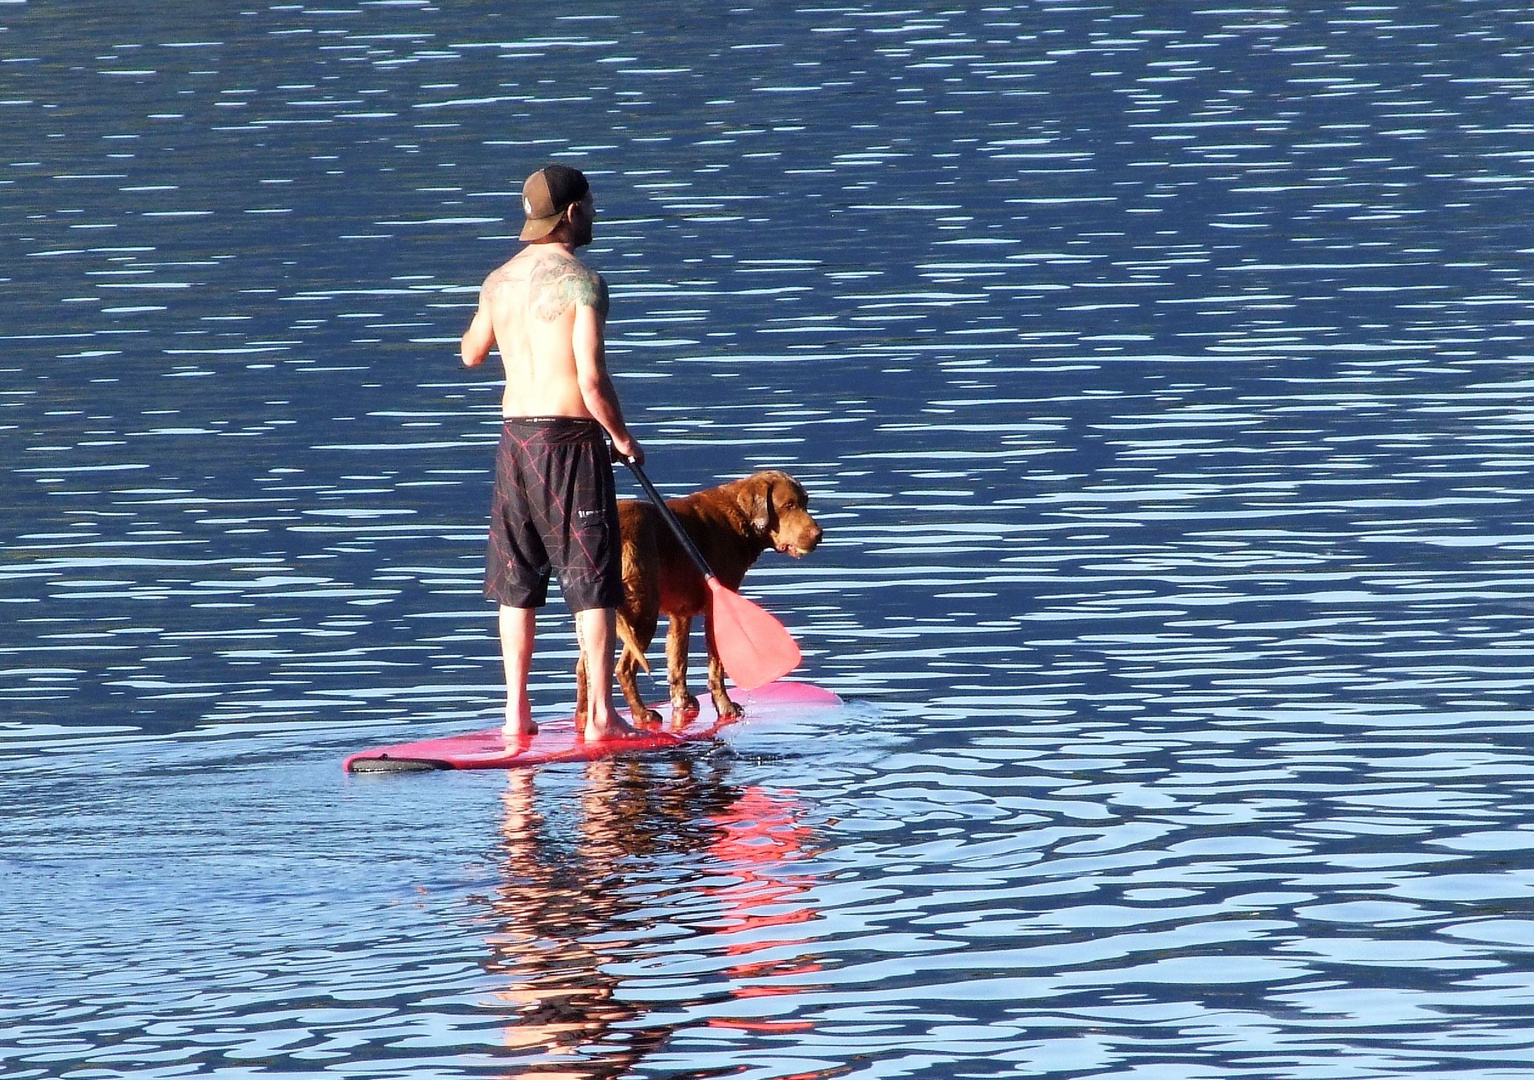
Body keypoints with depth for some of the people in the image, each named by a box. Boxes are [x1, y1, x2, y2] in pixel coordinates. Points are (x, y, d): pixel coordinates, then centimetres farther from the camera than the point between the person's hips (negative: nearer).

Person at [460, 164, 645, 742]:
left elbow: (471, 353, 24)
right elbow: (592, 378, -19)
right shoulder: (581, 280, -13)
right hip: (571, 435, -6)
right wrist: (623, 438, -4)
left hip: (514, 434, 6)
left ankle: (516, 712, 13)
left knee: (517, 585, 12)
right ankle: (601, 714, 0)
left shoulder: (499, 280, 6)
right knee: (593, 583, 1)